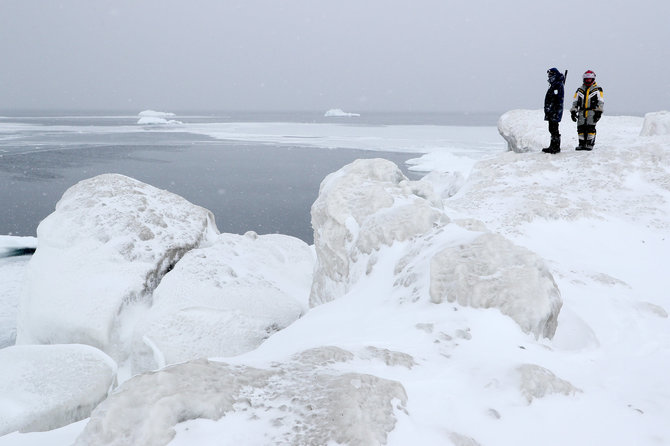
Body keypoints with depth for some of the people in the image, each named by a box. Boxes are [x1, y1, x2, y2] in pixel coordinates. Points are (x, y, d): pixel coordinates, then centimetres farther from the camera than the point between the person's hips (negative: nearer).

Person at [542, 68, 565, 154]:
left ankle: (556, 147, -6)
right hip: (551, 112, 10)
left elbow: (559, 100, -19)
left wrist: (556, 112, -24)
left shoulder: (558, 85, -13)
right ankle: (553, 147, 19)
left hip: (555, 112, -10)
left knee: (554, 129, -8)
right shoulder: (553, 85, 18)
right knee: (552, 129, 13)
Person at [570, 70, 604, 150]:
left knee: (590, 128, -12)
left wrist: (598, 112, -11)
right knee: (581, 128, -1)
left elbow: (600, 102, 0)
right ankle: (582, 144, 6)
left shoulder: (597, 89, 7)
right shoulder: (580, 90, 19)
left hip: (592, 112, -4)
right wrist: (573, 111, 6)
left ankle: (590, 144, -8)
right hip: (582, 112, 4)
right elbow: (575, 102, 17)